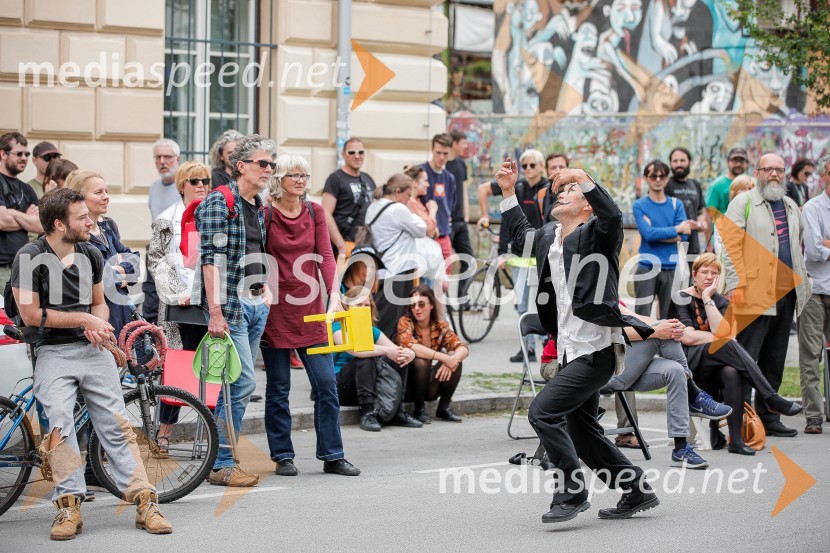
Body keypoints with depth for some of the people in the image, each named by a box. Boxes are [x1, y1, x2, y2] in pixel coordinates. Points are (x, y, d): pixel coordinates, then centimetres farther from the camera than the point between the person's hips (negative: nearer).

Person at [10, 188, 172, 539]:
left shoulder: (91, 255, 8)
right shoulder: (30, 258, -8)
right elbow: (31, 315, -11)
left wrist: (97, 326, -5)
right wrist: (84, 319, -9)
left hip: (93, 350, 4)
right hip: (54, 352, -4)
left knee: (117, 427, -3)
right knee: (60, 423, -21)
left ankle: (144, 502, -5)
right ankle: (69, 506, -14)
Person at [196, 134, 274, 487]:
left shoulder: (258, 207, 16)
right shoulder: (219, 203, -10)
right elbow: (211, 258, -17)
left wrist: (265, 292, 16)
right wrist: (215, 311, -21)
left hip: (256, 304, 8)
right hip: (230, 305, -8)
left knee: (236, 384, 9)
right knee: (244, 382, -11)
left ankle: (218, 460, 15)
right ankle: (221, 464, -4)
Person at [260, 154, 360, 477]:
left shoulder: (315, 214, 7)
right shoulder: (265, 215, -3)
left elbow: (325, 255, -1)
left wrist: (334, 293, -15)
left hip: (310, 307, 3)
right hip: (276, 308, -3)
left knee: (326, 383, 0)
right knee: (278, 388, 4)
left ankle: (332, 456, 9)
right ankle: (282, 457, 13)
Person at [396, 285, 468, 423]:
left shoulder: (440, 327, -1)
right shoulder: (405, 323, -13)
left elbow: (463, 348, -12)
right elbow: (411, 346, -32)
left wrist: (453, 359, -35)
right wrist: (444, 357, -39)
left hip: (429, 385, 4)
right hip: (406, 384, -4)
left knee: (456, 361, -17)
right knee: (420, 362, -32)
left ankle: (444, 407, -5)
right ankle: (419, 410, -16)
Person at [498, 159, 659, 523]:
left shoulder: (595, 234, -8)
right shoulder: (549, 237, 14)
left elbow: (613, 217, -30)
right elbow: (522, 233, 35)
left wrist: (584, 180, -39)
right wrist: (508, 192, 27)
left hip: (595, 350, -9)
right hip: (572, 351, 9)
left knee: (542, 411, -17)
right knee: (581, 431, 14)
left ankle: (572, 492, -8)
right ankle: (638, 492, 26)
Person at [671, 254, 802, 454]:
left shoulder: (721, 302, 15)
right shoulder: (682, 299, 3)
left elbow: (721, 331, -8)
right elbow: (687, 337, -12)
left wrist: (707, 299, -7)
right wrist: (727, 341, -8)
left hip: (715, 366, 4)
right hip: (689, 362, -4)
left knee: (732, 373, -35)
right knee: (727, 344, -33)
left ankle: (736, 440, -38)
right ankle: (771, 398, -31)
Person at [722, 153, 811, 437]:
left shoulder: (791, 206, 19)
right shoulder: (743, 203, -1)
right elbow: (731, 245, -9)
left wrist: (802, 276, 19)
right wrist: (735, 284, -17)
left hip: (786, 295, 7)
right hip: (754, 296, -7)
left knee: (774, 363, 11)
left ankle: (768, 417, 17)